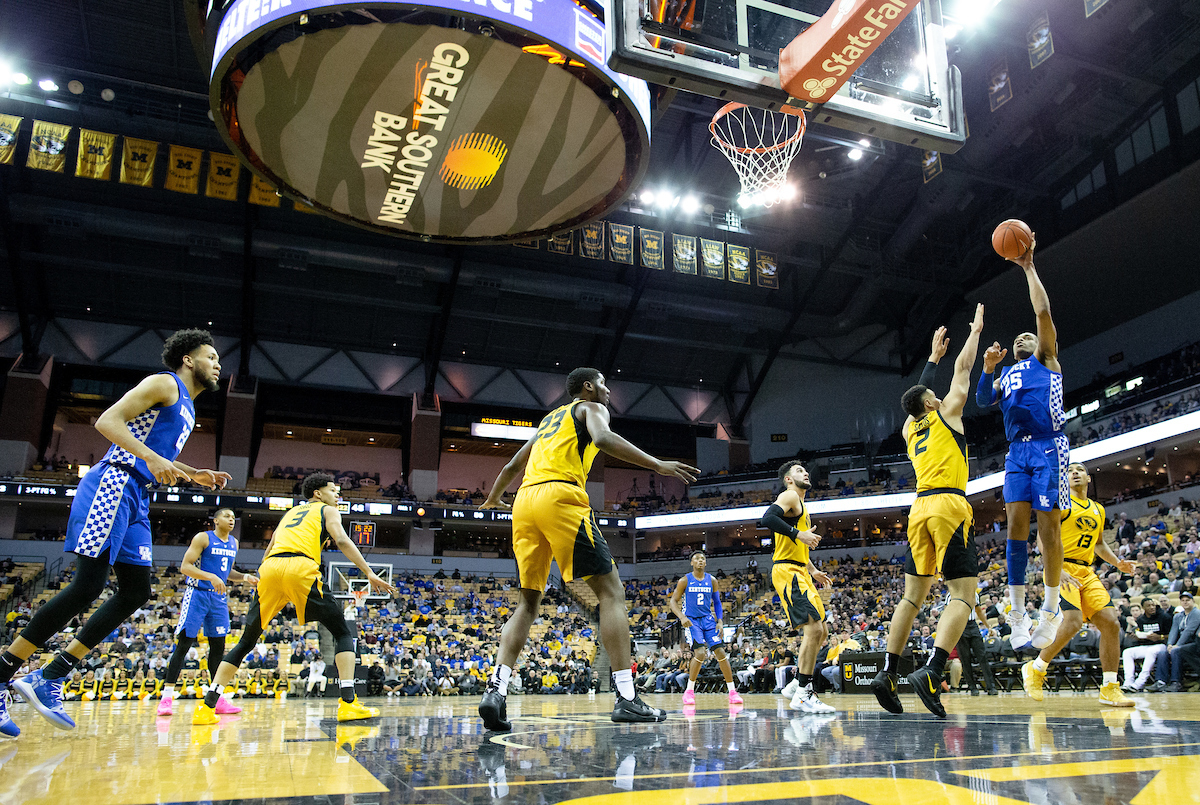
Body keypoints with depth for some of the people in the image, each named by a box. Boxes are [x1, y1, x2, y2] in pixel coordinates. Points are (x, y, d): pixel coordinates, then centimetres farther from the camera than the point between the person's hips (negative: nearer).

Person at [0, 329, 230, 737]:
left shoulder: (187, 406, 25)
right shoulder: (164, 384, -2)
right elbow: (108, 420, -12)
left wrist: (195, 475, 21)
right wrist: (151, 458, -23)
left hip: (134, 498, 10)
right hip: (111, 485, -10)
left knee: (135, 593, 3)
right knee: (87, 586, -15)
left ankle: (48, 678, 6)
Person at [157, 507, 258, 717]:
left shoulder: (234, 543, 12)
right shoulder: (203, 538, -8)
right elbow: (185, 567, -14)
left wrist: (244, 577, 5)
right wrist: (211, 577, -26)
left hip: (219, 598, 6)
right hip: (197, 595, -6)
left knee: (218, 647, 5)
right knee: (183, 645, -7)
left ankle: (219, 699, 9)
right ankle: (167, 698, -2)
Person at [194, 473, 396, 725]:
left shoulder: (290, 512, 36)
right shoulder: (327, 510, 21)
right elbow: (342, 541, 1)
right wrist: (369, 573, -4)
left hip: (269, 569, 5)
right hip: (301, 568, -5)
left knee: (246, 643, 18)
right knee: (343, 633, 5)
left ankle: (206, 707, 11)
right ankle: (348, 703, -7)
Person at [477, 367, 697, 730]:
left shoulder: (549, 418, 34)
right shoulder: (591, 408, 14)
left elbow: (513, 465, 40)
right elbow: (603, 438, -11)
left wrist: (493, 499, 57)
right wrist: (658, 465, -15)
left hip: (525, 500, 7)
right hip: (560, 497, -7)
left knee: (528, 601, 14)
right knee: (610, 591, -4)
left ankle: (496, 689, -3)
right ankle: (626, 697, -11)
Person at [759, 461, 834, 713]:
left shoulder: (801, 504, 25)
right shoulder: (790, 496, -5)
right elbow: (768, 518, -25)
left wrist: (813, 571, 27)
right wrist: (799, 534, -24)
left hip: (799, 574, 10)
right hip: (787, 572, -10)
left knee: (820, 631, 12)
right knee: (814, 628, -17)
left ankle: (797, 684, 20)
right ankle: (802, 695, -12)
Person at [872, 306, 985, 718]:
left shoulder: (910, 427, 22)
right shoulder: (946, 412, 8)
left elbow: (918, 392, 40)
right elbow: (963, 368, 17)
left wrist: (933, 356, 48)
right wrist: (976, 330, 31)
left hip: (920, 509, 7)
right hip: (949, 505, -6)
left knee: (912, 595, 10)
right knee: (963, 595, -9)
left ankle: (888, 672, 5)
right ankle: (931, 671, -25)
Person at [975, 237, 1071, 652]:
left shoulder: (1046, 361, 14)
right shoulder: (1006, 375, 26)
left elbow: (1043, 311, 1)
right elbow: (983, 400, 7)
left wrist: (1028, 267, 1)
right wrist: (988, 368, -8)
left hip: (1048, 448, -4)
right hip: (1017, 451, 4)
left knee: (1048, 528, -5)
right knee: (1016, 527, -4)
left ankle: (1051, 609, 6)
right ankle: (1018, 614, -3)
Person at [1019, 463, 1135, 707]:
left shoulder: (1098, 510, 19)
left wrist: (1117, 562, 14)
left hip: (1087, 573, 7)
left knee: (1111, 623, -6)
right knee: (1073, 622, -24)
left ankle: (1110, 689, 5)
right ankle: (1035, 669, -4)